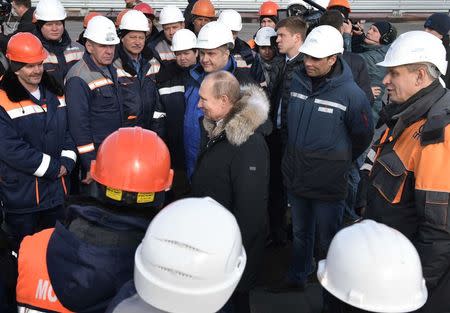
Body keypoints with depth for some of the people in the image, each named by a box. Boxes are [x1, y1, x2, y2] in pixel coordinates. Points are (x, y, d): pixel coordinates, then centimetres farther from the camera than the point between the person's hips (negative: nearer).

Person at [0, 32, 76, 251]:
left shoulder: (54, 92, 5)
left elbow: (69, 129, 9)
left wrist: (67, 162, -8)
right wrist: (53, 167, -18)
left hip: (56, 191, 6)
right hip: (21, 195, -5)